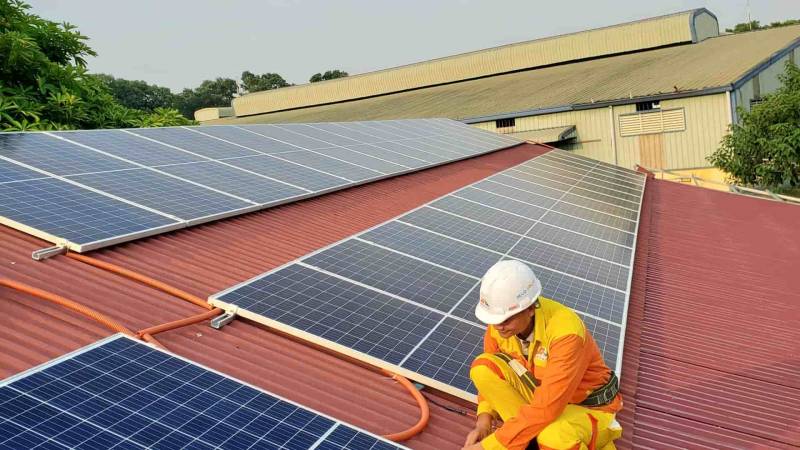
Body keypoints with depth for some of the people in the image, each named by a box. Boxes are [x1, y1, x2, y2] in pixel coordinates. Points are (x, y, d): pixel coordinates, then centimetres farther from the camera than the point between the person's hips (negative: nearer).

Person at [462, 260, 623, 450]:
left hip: (588, 405, -6)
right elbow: (490, 376, 0)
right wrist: (483, 422, -15)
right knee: (482, 367, -17)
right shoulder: (500, 319, -16)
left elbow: (545, 410, -38)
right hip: (542, 391, 6)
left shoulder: (566, 331, -36)